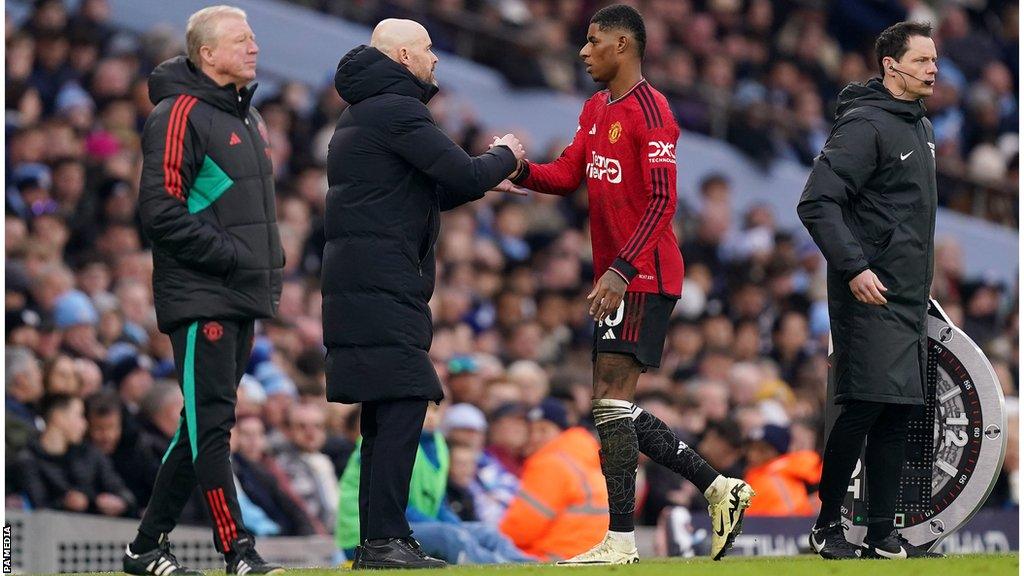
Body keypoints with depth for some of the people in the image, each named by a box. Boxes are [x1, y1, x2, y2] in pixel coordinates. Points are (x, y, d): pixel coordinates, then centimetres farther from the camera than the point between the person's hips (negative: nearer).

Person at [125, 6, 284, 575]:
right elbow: (161, 209, -16)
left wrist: (270, 262, 13)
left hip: (244, 295, 9)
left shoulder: (249, 117, 19)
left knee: (207, 423, 10)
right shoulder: (181, 115, -10)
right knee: (211, 423, -9)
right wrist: (230, 254, -18)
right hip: (200, 296, -9)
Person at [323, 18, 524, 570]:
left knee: (386, 412, 10)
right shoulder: (396, 110, -10)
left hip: (355, 278, 10)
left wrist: (489, 171, 20)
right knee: (403, 402, -13)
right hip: (381, 281, -10)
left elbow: (430, 194, 29)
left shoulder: (360, 113, 23)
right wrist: (504, 156, 6)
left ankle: (376, 541, 10)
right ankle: (384, 538, -18)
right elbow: (465, 177, -14)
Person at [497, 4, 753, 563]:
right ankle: (719, 488, 18)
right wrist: (521, 170, -6)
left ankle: (620, 540, -11)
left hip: (644, 277, -10)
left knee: (611, 400, -12)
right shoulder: (595, 109, 16)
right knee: (617, 408, 10)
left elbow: (661, 202, -18)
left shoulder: (649, 110, -13)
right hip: (615, 278, 10)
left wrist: (620, 270, -24)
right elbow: (569, 174, 15)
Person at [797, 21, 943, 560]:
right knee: (863, 408, -9)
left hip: (908, 297, 9)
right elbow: (817, 203, -19)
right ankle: (827, 524, 1)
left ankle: (883, 535, 9)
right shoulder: (864, 125, -13)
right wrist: (854, 268, -23)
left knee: (895, 417, 7)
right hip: (869, 295, -9)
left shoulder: (920, 127, 16)